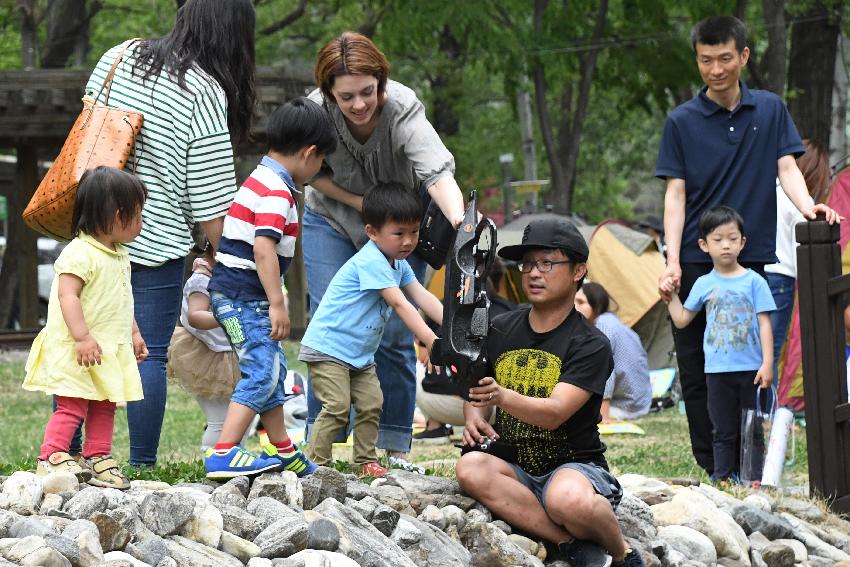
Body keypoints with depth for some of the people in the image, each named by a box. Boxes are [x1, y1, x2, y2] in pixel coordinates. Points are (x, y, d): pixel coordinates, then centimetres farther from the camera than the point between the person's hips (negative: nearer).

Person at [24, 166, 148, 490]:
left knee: (104, 406, 11)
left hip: (111, 351, 9)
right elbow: (67, 295, -25)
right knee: (72, 406, -11)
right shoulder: (80, 254, -18)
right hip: (77, 352, -9)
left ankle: (98, 459, 18)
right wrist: (82, 337, -29)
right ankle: (51, 458, -8)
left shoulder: (120, 257, 14)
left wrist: (134, 334, 22)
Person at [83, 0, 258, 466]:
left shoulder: (119, 57, 4)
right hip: (156, 243, -5)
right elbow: (210, 197, -10)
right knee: (150, 355, 2)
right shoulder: (206, 93, -12)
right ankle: (141, 466, 5)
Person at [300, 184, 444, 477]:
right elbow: (400, 304, -30)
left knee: (371, 404, 6)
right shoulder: (370, 262, -24)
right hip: (327, 347, -9)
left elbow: (423, 297, 1)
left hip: (360, 353, 9)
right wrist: (432, 341, -34)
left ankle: (365, 461, 16)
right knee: (337, 407, -15)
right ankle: (317, 464, -10)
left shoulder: (398, 263, 8)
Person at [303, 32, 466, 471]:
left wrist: (459, 224, -68)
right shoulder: (317, 111, -27)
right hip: (332, 221, 1)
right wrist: (360, 203, -21)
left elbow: (438, 174, -50)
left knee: (395, 336, -5)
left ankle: (396, 450, 4)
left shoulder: (404, 112, -35)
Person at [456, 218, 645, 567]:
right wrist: (474, 419, -7)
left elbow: (554, 413, -21)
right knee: (470, 469, -31)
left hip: (575, 464, -4)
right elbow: (477, 395, 18)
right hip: (514, 468, 5)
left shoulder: (591, 345, -7)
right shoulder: (501, 330, 8)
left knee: (567, 499, -41)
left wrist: (503, 397, -41)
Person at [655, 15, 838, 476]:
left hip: (753, 260, 1)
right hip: (698, 264, -1)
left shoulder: (770, 110, 9)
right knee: (697, 372, -1)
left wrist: (807, 207, -18)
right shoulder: (682, 121, 4)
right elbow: (675, 194, 0)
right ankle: (710, 471, 4)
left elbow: (787, 168, 4)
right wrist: (672, 261, -10)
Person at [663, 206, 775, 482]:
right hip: (718, 371, 1)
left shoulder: (753, 281, 0)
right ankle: (723, 480, 6)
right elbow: (681, 320, 15)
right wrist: (671, 296, 6)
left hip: (751, 369, -1)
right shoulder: (704, 284, 6)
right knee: (724, 432, 4)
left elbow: (764, 324, -1)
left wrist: (767, 363, -7)